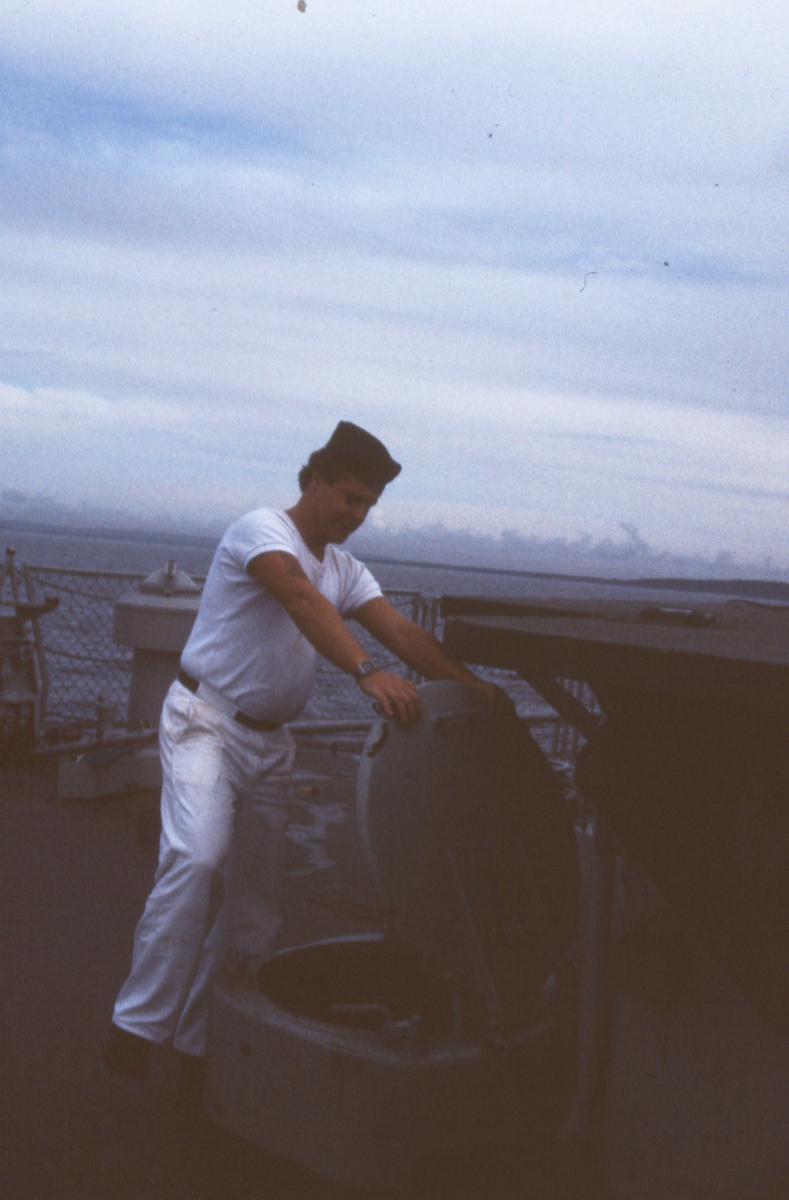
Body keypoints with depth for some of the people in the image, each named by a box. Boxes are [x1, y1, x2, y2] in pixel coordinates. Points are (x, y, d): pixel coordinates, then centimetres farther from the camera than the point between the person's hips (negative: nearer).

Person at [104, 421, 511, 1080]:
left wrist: (471, 686, -19)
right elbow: (304, 602, -33)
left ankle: (201, 1040, 15)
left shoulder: (346, 569, 11)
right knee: (198, 859, -26)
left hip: (273, 741, 7)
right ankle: (138, 1026, -14)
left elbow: (402, 630, -3)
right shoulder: (262, 529, -13)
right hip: (206, 721, -7)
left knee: (263, 889, 3)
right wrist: (367, 672, -47)